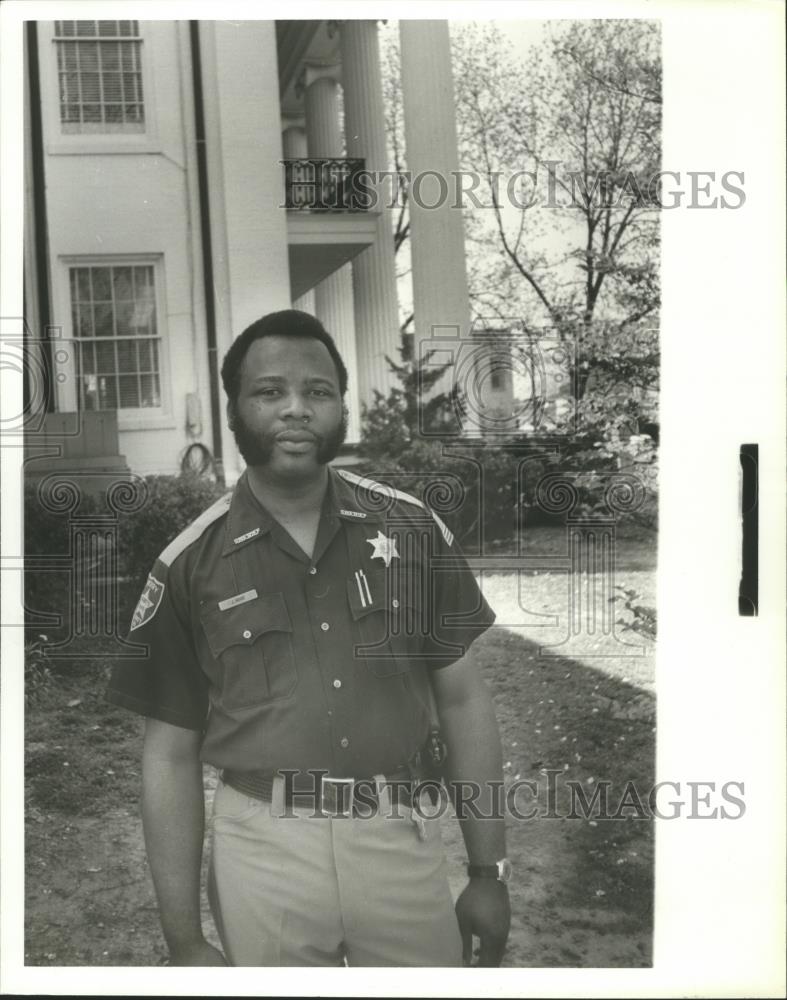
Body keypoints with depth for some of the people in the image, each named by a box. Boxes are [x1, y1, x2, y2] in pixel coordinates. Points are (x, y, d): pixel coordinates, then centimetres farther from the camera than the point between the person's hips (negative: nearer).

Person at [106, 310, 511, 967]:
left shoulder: (414, 530, 0)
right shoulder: (190, 565, -3)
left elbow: (461, 698, 5)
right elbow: (172, 755, 1)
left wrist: (489, 872, 4)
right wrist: (185, 941, 0)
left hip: (405, 839, 1)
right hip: (263, 851, -1)